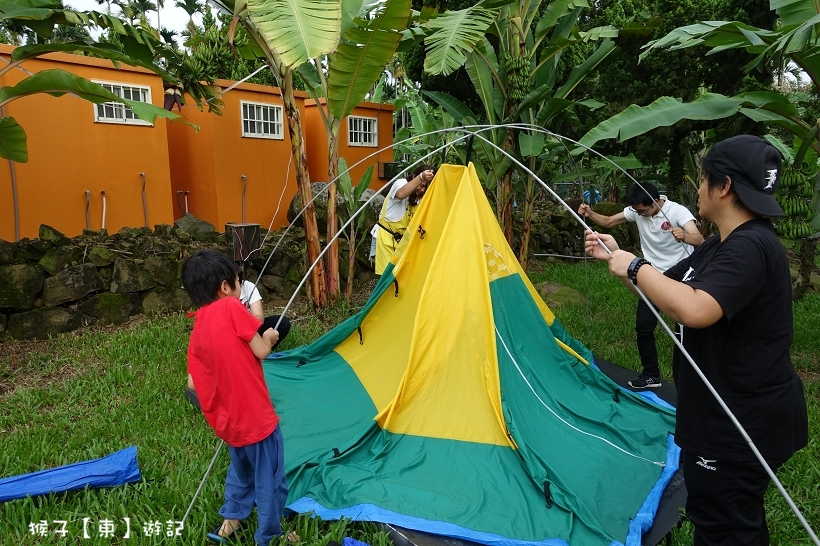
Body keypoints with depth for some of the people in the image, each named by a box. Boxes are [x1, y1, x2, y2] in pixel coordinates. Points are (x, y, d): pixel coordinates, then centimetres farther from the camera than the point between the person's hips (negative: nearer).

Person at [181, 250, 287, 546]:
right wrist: (269, 337, 4)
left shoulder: (197, 329, 4)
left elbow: (196, 383, 7)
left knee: (241, 469, 31)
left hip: (228, 421, 8)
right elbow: (261, 351, -15)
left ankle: (229, 522, 44)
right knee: (269, 479, 11)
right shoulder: (231, 308, -17)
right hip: (256, 416, -7)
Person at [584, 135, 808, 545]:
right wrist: (616, 257, 6)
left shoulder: (751, 248, -25)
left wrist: (634, 268, -27)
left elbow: (694, 310, -41)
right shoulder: (720, 245, 7)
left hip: (743, 422, -10)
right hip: (728, 413, 10)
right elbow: (667, 290, 15)